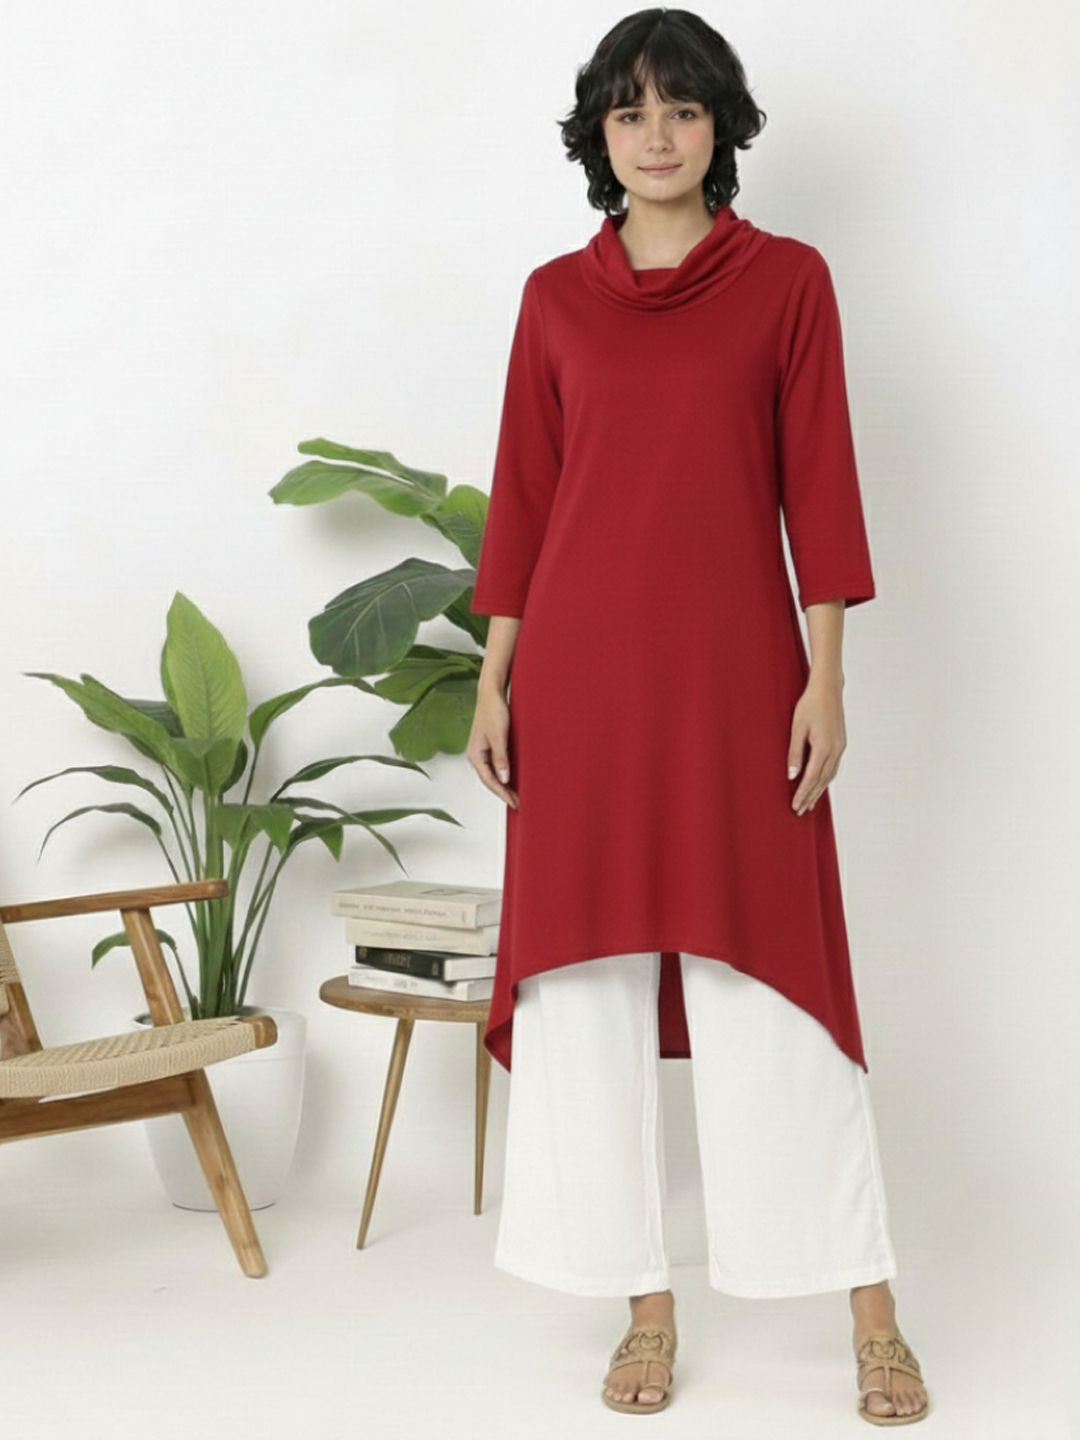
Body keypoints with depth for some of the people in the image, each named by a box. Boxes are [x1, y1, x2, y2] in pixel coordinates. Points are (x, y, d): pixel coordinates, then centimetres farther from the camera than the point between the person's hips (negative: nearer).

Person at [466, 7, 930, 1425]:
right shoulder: (555, 295, 9)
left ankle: (874, 1317, 11)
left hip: (736, 669, -2)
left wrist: (825, 676, -5)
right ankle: (648, 1308, 16)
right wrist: (494, 682, 5)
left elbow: (818, 486, 1)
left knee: (770, 985, -1)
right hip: (582, 671, 3)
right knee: (590, 979, 3)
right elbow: (522, 497, 9)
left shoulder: (788, 279, 4)